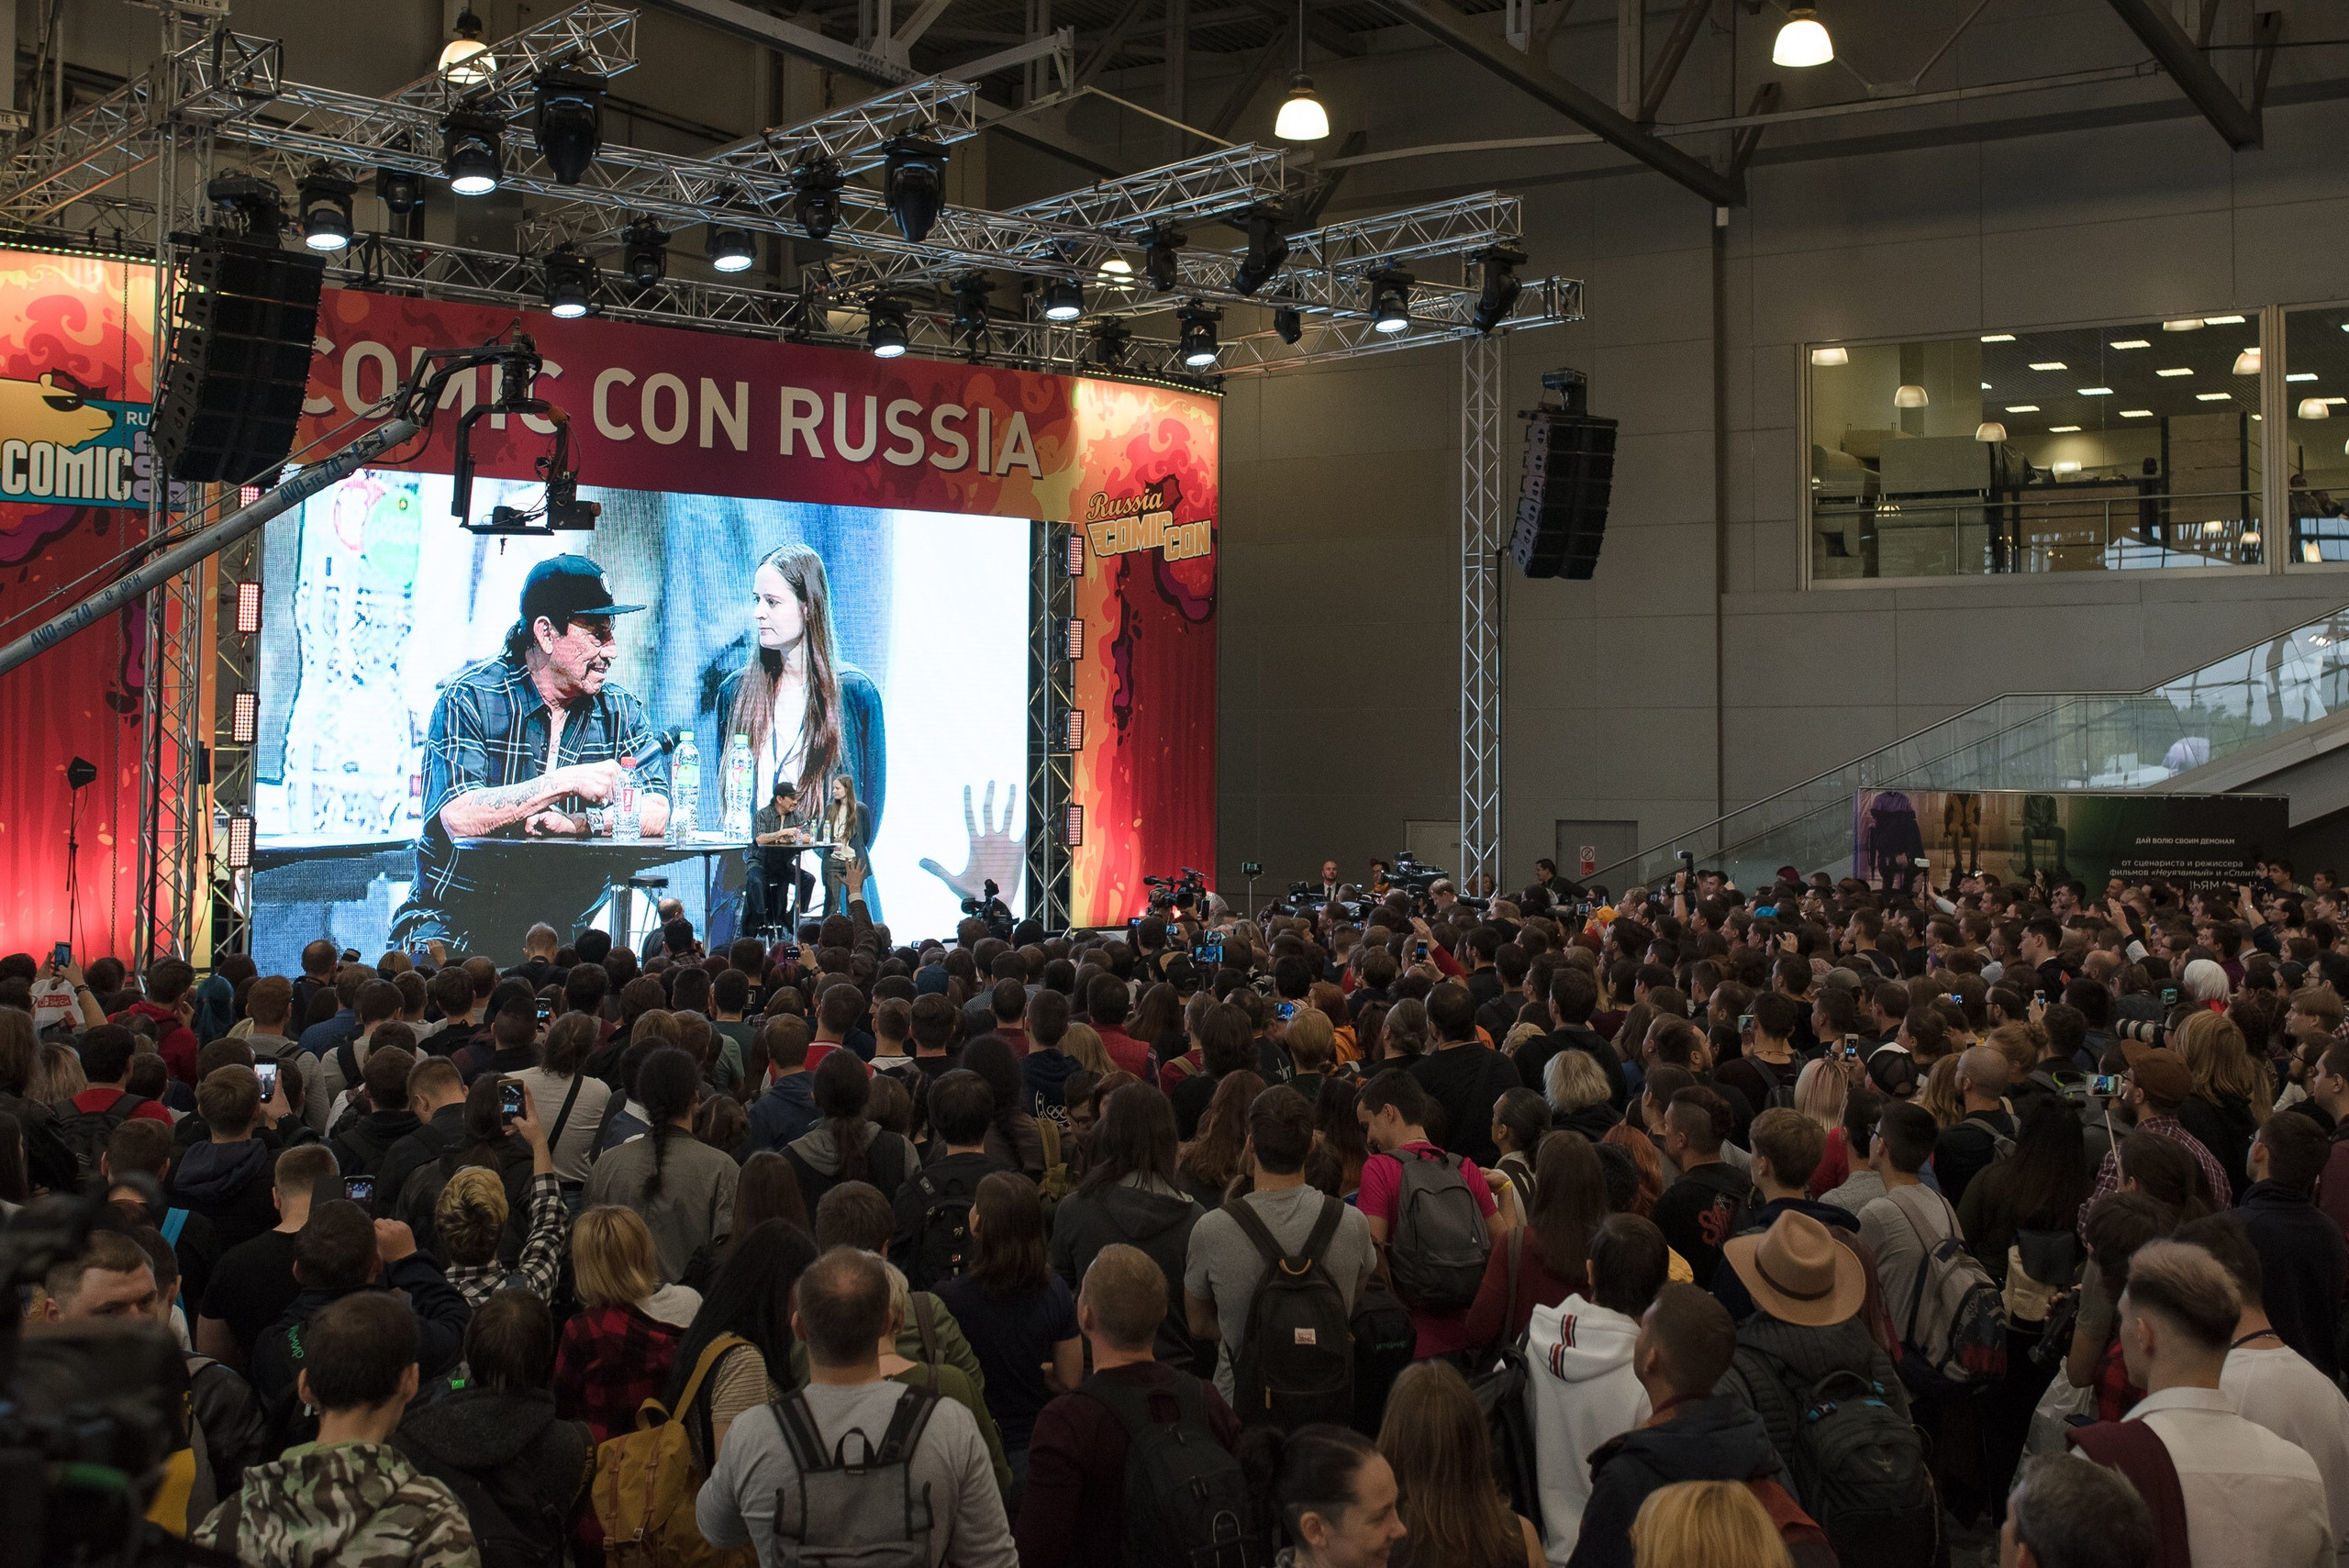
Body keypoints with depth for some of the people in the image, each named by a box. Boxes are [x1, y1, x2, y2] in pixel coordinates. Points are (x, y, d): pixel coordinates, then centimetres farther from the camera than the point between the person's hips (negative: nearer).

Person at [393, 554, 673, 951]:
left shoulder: (621, 710, 6)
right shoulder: (471, 698, -6)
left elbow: (656, 813, -8)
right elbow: (461, 818, -20)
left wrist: (569, 823, -22)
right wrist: (567, 781, -26)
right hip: (457, 922, -6)